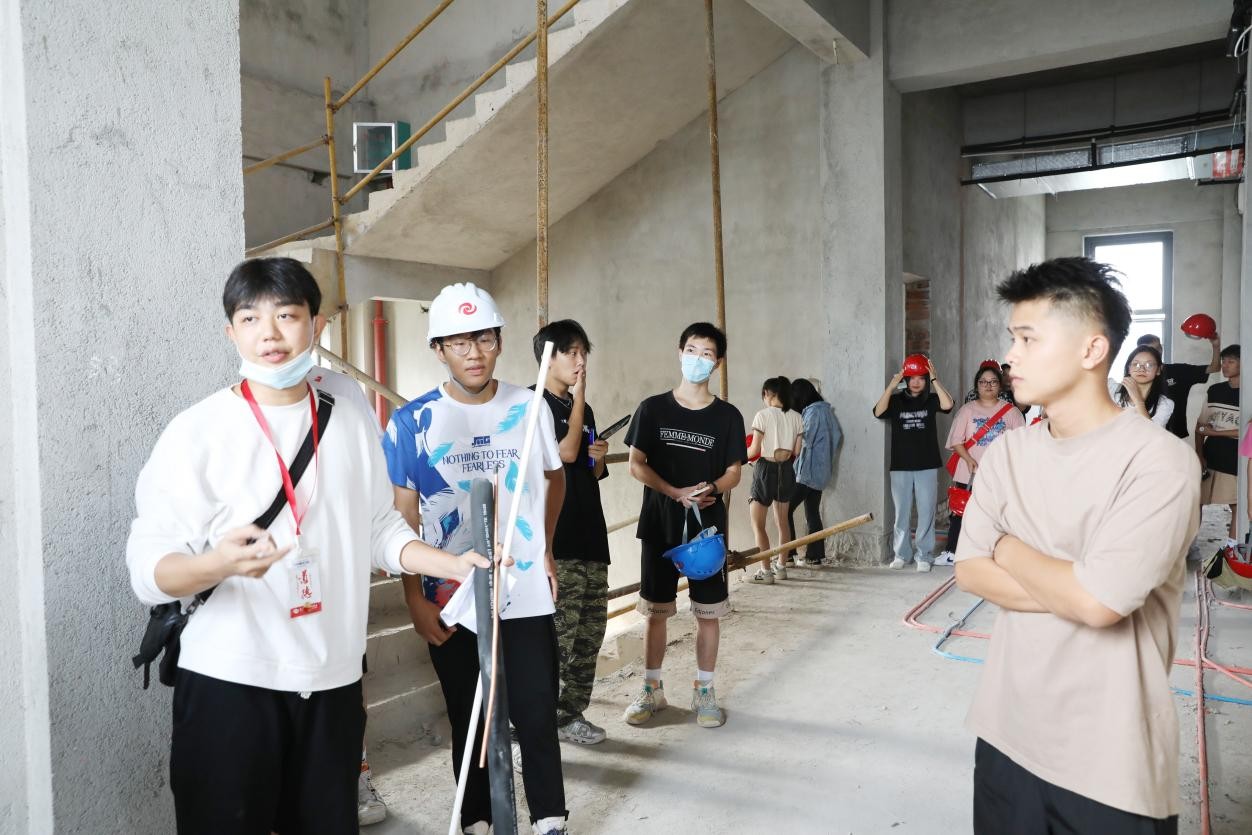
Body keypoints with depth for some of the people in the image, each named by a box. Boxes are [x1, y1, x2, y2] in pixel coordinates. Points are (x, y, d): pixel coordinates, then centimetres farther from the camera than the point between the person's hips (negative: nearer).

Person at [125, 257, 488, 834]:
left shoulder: (352, 426, 5)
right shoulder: (197, 430, -7)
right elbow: (148, 568, -11)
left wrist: (455, 565, 0)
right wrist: (218, 563, -31)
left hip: (332, 680, 4)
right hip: (228, 682, -3)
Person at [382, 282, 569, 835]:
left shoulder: (530, 409, 0)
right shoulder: (411, 423, -6)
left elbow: (554, 478, 16)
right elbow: (402, 519, -4)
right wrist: (416, 599, -9)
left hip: (527, 595, 1)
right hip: (450, 602, -1)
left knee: (537, 717, 5)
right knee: (468, 723, 14)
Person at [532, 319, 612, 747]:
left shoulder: (583, 409, 18)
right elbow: (566, 451, -17)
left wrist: (600, 456, 1)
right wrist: (579, 396, -8)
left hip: (590, 536, 8)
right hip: (554, 540, -8)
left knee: (590, 632, 11)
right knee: (554, 636, -9)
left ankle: (569, 715, 23)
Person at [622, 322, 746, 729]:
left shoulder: (727, 416, 1)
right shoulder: (652, 409, 0)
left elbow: (734, 472, 3)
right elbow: (636, 465, -2)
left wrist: (712, 490, -19)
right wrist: (675, 493, -17)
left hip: (708, 525, 0)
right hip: (659, 523, 0)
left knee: (708, 611, 6)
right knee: (655, 611, 8)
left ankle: (704, 691, 22)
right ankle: (651, 689, 23)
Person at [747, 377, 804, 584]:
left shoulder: (763, 415, -13)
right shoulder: (796, 417, 2)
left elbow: (754, 450, -12)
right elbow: (796, 451, 3)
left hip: (765, 469, -6)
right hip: (786, 470, 6)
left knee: (757, 523, 2)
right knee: (782, 520, 18)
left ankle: (766, 571, -1)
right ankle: (781, 566, 26)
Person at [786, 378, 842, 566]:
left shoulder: (813, 412, -15)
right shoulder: (826, 409, 12)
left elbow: (804, 442, -18)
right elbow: (838, 436, 16)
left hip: (808, 472, -9)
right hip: (820, 471, 9)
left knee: (786, 509, -5)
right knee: (813, 513, 11)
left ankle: (788, 554, -4)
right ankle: (814, 555, 13)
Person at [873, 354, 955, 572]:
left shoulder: (930, 400, 2)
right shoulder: (896, 400, 2)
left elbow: (947, 405, -17)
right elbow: (878, 412, -16)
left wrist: (935, 380, -18)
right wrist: (891, 386, -23)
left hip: (927, 466, 0)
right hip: (900, 466, 0)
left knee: (926, 512, 3)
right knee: (901, 512, 9)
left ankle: (924, 555, 12)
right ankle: (902, 554, 20)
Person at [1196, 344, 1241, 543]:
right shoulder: (1214, 390, 8)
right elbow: (1201, 425, 8)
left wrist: (1214, 432, -6)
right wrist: (1199, 454, -1)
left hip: (1235, 458, -4)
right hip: (1210, 455, 4)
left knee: (1236, 504, 2)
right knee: (1196, 500, 5)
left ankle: (1231, 547, 11)